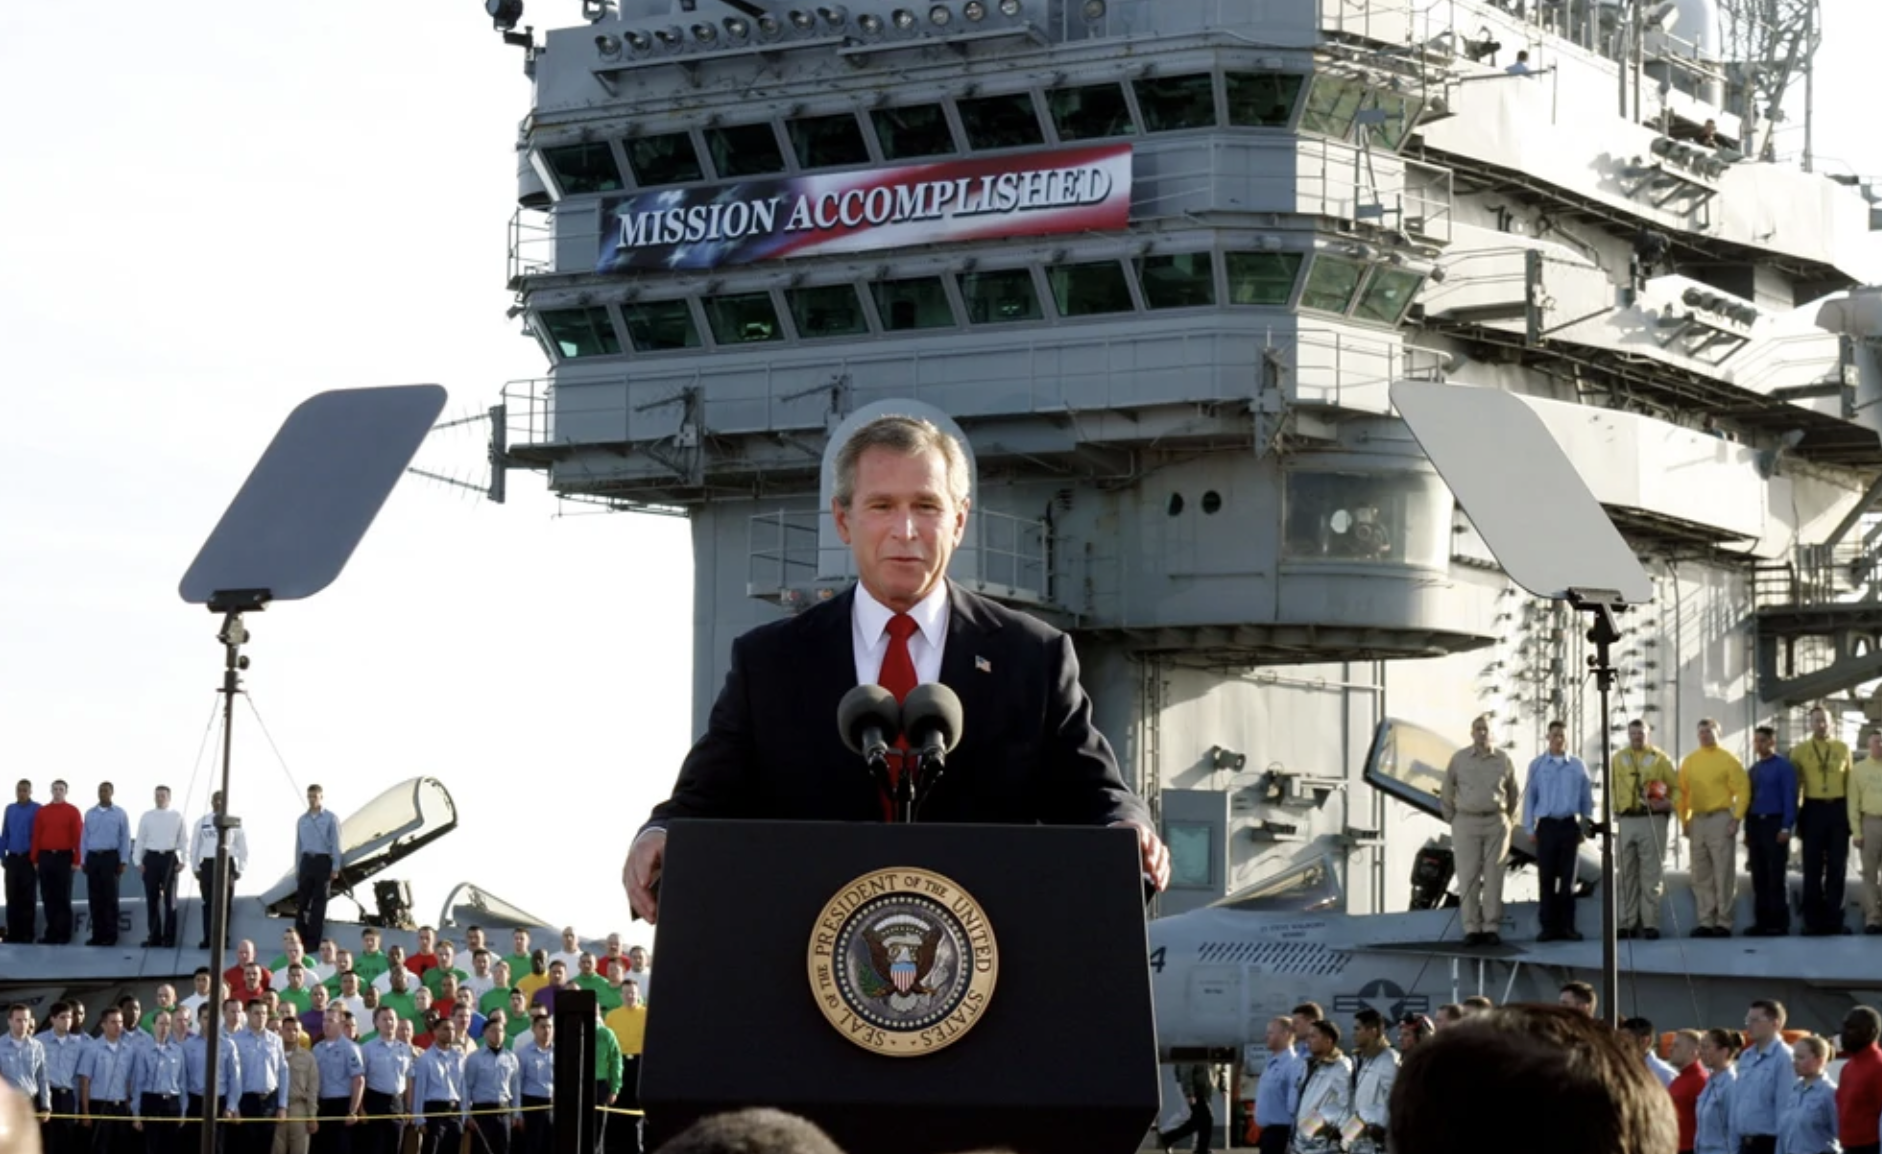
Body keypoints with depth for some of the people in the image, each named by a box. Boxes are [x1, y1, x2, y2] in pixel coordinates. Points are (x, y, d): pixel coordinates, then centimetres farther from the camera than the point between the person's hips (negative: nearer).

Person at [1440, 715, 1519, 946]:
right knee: (1468, 877, -3)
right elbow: (1447, 791, 8)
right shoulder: (1459, 759, 1)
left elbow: (1512, 791, 15)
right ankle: (1472, 929, 1)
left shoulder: (1503, 760, 4)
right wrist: (1451, 820, 5)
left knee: (1493, 876, -1)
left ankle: (1491, 929, 2)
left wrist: (1508, 820, 13)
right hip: (1467, 823, -1)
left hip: (1495, 823, 1)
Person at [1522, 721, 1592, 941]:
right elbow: (1529, 797, 7)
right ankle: (1549, 926, 3)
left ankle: (1567, 925, 9)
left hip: (1569, 825, 0)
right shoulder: (1537, 766, 5)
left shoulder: (1578, 766, 5)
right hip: (1546, 825, 0)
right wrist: (1530, 828, 4)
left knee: (1568, 877, 4)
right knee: (1546, 877, 0)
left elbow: (1587, 798, 9)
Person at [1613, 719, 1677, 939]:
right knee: (1627, 874, 4)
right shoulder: (1619, 759, 15)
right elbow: (1612, 788, 13)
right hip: (1626, 820, 3)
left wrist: (1666, 804, -12)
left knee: (1651, 873, -4)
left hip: (1652, 820, -3)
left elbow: (1675, 787, 6)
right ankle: (1627, 923, 7)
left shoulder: (1659, 758, 7)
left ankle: (1650, 923, -3)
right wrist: (1615, 811, -1)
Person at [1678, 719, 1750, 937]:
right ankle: (1706, 921, 11)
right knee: (1701, 876, 6)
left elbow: (1743, 790, -5)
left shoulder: (1728, 760, -1)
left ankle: (1723, 922, -2)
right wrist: (1684, 820, 7)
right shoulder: (1690, 762, 13)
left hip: (1720, 819, -5)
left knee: (1723, 874, -5)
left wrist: (1736, 818, -11)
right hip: (1697, 821, 5)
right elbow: (1683, 792, 14)